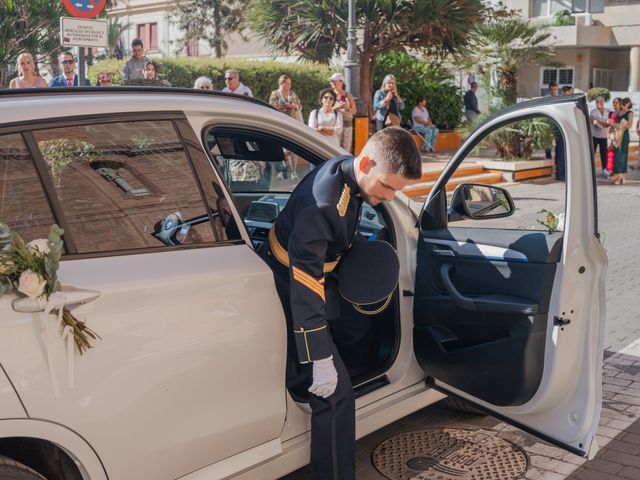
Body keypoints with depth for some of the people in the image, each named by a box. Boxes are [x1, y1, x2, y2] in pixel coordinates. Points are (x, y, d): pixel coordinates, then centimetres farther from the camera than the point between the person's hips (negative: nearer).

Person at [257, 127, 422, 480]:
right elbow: (304, 285, -37)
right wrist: (321, 361, -36)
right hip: (288, 289, -9)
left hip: (314, 274, 10)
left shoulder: (348, 171, -9)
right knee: (336, 391, -13)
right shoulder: (320, 205, -36)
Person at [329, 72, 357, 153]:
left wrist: (347, 108, -11)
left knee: (346, 149, 1)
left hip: (347, 124, 2)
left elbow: (354, 111, 9)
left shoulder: (348, 95, 9)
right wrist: (336, 107, -17)